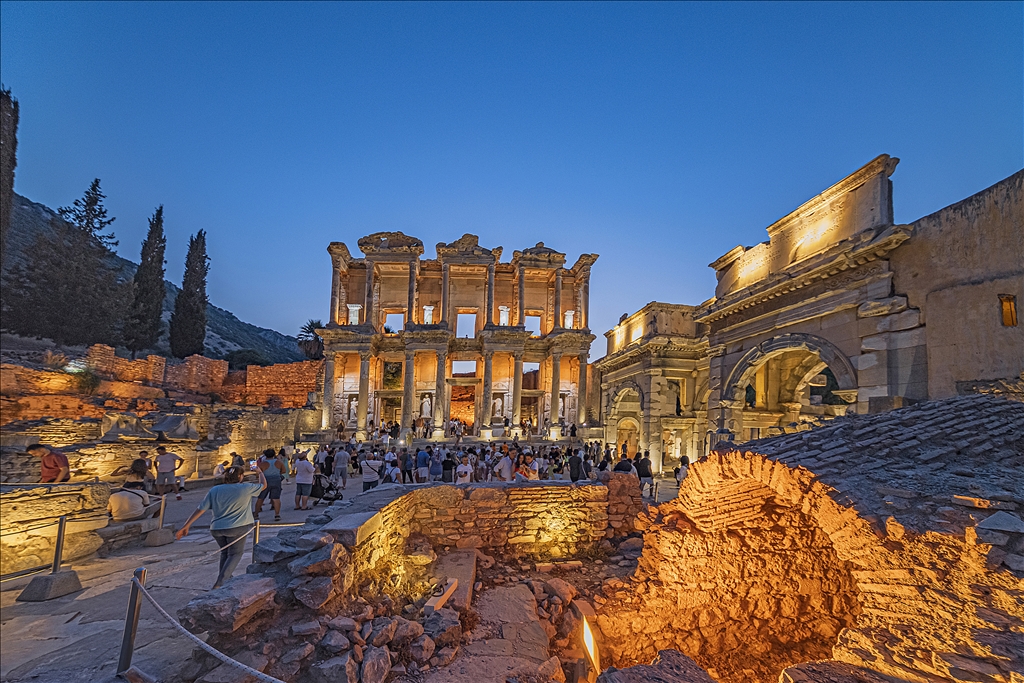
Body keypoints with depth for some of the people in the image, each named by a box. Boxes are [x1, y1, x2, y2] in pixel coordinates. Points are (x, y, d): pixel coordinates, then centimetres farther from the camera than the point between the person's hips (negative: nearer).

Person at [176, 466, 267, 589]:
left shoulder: (214, 490, 2)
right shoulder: (245, 488, -7)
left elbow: (200, 509, 1)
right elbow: (264, 485, 9)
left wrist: (186, 526, 7)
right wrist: (260, 473, 28)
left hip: (216, 528, 5)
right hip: (236, 528, -5)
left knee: (225, 552, 25)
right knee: (235, 554, 8)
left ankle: (225, 577, 29)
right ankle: (220, 582, -5)